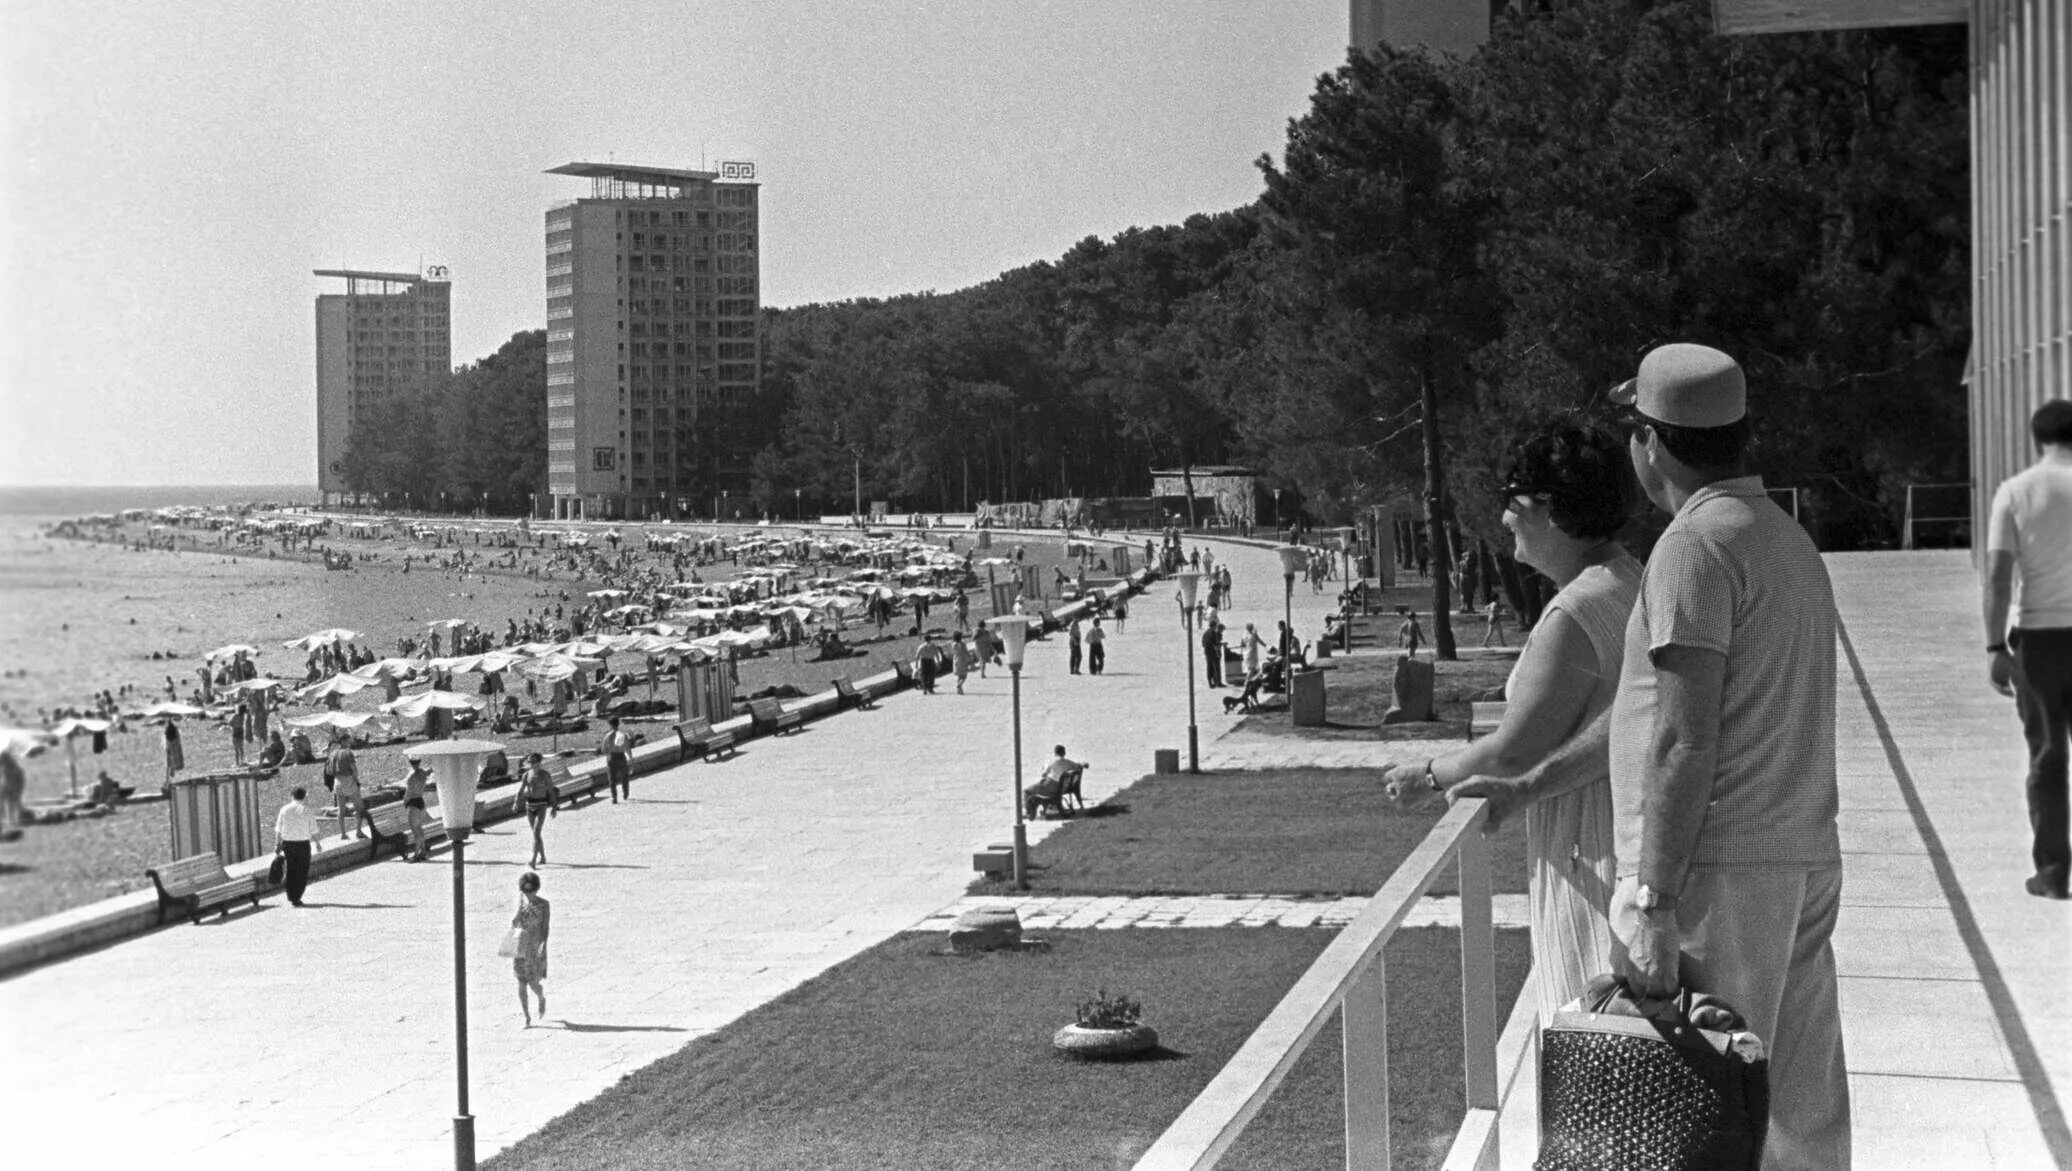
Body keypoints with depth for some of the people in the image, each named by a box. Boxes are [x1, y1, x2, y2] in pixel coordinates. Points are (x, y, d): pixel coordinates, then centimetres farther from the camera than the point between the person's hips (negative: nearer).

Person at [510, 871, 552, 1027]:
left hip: (536, 948, -3)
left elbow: (546, 927, -7)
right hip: (520, 948, 3)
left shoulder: (543, 905, -4)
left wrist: (543, 945, -17)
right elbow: (513, 925, -2)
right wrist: (520, 906, -14)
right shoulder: (520, 904, 4)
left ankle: (542, 999, 30)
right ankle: (527, 1018, 8)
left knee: (533, 983, -5)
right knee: (521, 984, 0)